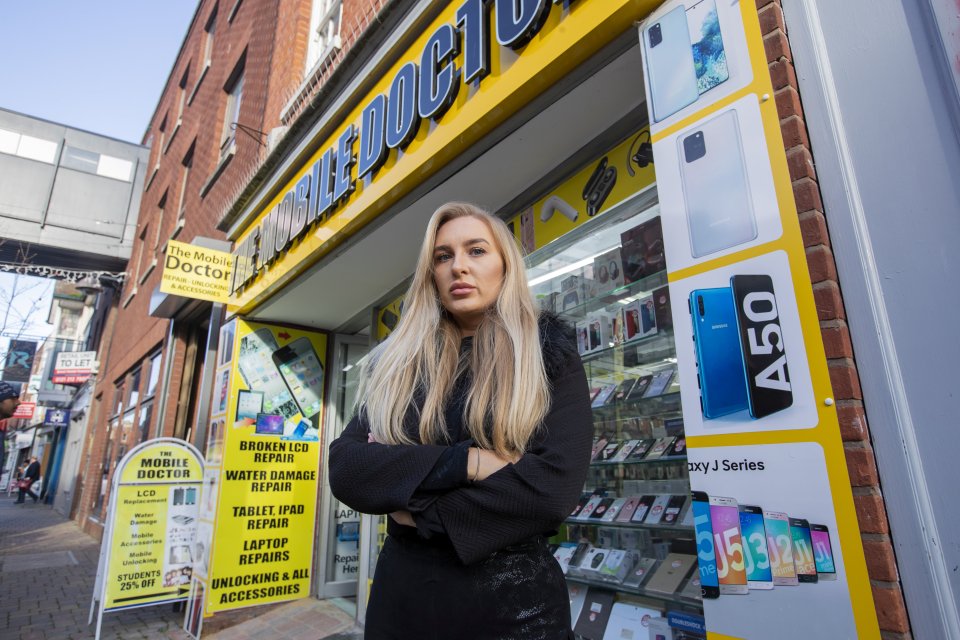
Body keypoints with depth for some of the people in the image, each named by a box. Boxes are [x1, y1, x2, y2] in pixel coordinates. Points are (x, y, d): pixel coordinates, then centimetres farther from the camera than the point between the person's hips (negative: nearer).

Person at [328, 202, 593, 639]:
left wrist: (421, 510, -12)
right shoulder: (398, 364, 3)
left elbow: (557, 485, -17)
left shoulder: (548, 354, -5)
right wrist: (464, 462, -20)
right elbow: (345, 469, -8)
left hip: (513, 601, -2)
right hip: (402, 593, 3)